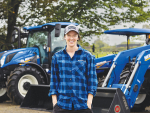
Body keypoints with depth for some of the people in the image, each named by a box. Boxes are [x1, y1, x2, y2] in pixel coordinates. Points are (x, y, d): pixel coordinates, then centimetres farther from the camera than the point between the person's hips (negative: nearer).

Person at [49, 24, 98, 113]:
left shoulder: (87, 56, 4)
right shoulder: (57, 56, 8)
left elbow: (92, 80, 3)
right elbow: (54, 80, 9)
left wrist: (89, 101, -5)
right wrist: (54, 102, 2)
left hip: (82, 105, -1)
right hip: (62, 105, 1)